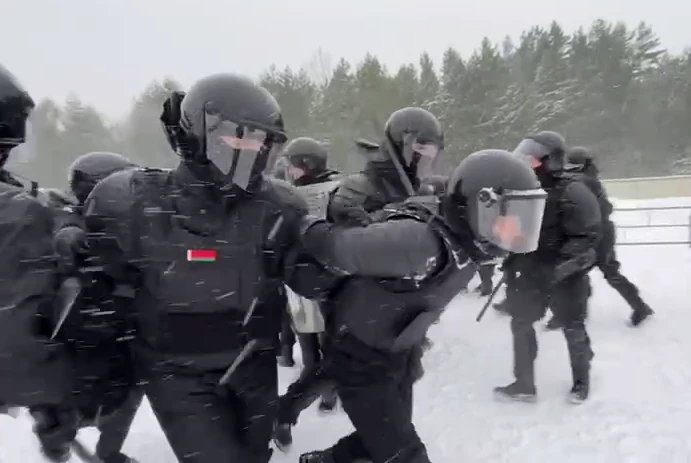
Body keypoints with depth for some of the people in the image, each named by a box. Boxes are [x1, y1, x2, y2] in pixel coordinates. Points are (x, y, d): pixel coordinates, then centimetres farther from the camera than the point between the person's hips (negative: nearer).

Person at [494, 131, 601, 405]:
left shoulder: (573, 193, -17)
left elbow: (587, 238, -21)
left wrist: (558, 267, -27)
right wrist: (510, 259, 2)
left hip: (566, 277, -6)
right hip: (532, 273, 6)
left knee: (573, 329, 11)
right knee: (520, 324, 9)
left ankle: (581, 381, 35)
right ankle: (524, 384, 23)